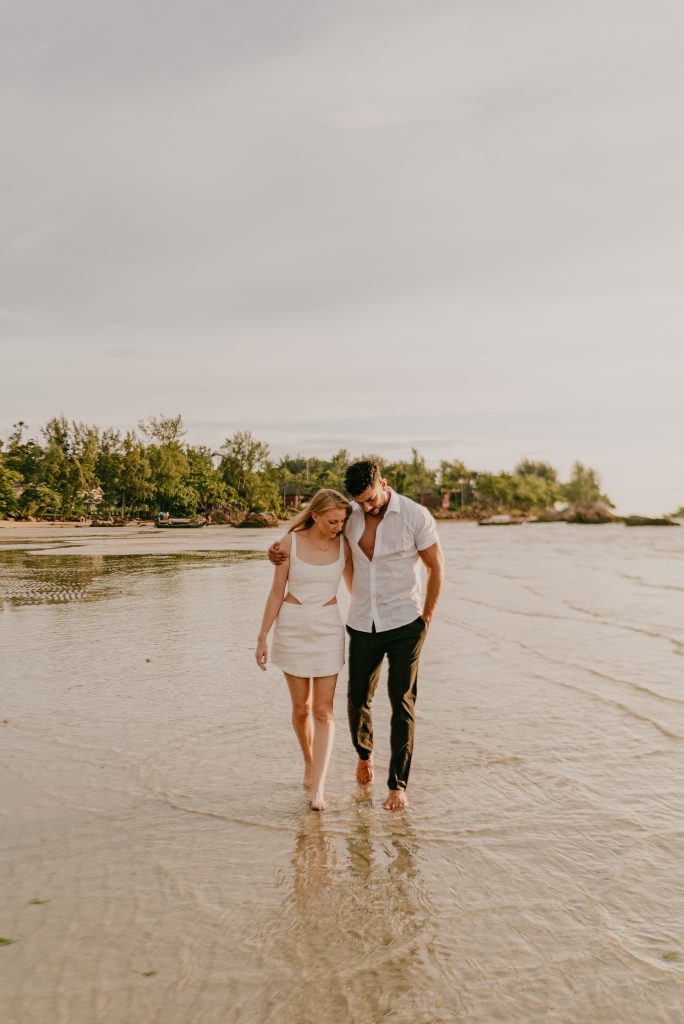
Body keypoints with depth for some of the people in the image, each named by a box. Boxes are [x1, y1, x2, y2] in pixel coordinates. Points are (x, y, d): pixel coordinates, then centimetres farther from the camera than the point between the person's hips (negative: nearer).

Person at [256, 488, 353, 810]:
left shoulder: (343, 544, -3)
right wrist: (262, 637, -2)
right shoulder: (290, 542, -8)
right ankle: (310, 762, 35)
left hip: (328, 628, 1)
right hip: (293, 627, 0)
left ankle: (318, 787, -2)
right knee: (301, 707, 10)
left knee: (323, 709, -5)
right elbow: (276, 593, -2)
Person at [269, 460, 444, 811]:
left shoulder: (415, 516, -12)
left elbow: (436, 568, -2)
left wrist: (426, 619, -2)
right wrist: (280, 548, -4)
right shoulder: (350, 515, 0)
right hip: (364, 625, 4)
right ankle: (364, 753, 41)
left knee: (402, 701, -5)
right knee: (357, 699, 11)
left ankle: (398, 785, 6)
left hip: (404, 625, -4)